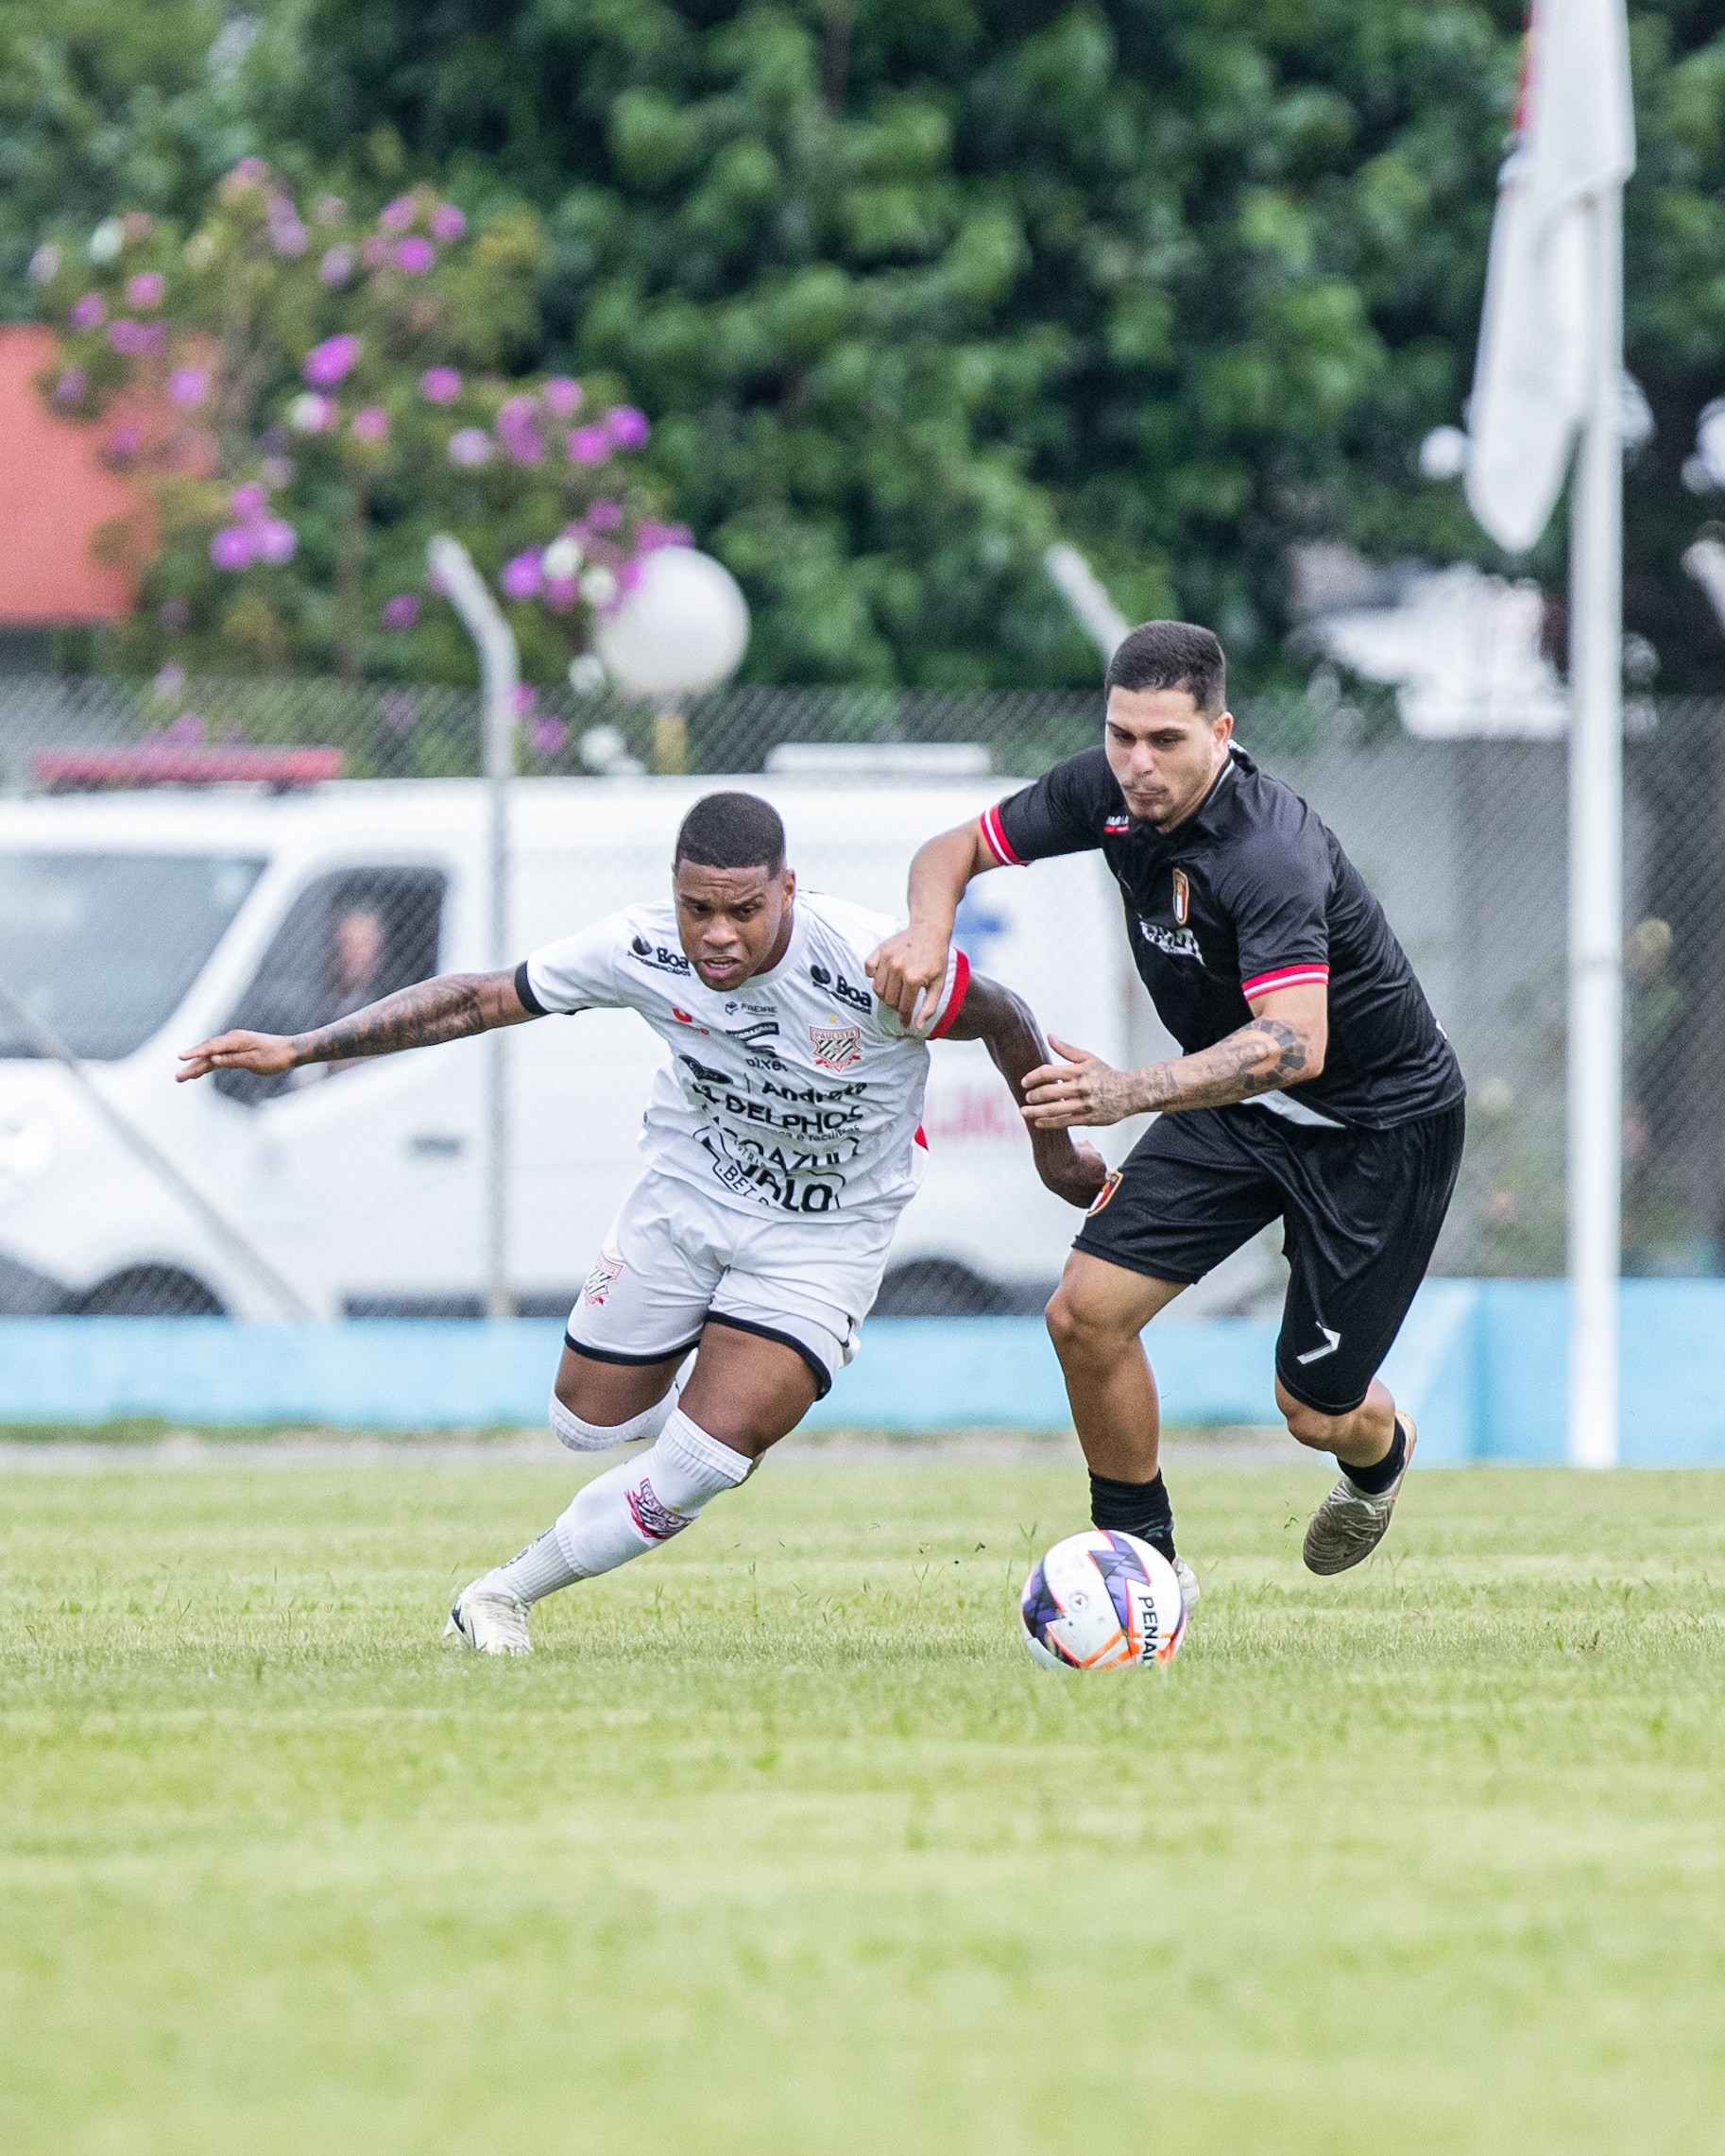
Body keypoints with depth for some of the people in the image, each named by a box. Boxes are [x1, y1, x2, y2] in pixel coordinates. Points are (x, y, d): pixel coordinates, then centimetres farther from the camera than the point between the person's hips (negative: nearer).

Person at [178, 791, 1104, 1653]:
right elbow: (479, 999, -12)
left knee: (699, 1465, -14)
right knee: (591, 1424, 13)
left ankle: (506, 1594, 7)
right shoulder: (640, 949, -24)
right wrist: (300, 1047, -16)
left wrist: (1055, 1150, 5)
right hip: (690, 1187, 3)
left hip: (828, 1228, -3)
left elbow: (1002, 1019, -13)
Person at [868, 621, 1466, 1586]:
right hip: (1235, 1103, 6)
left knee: (1317, 1410, 2)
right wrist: (928, 929, -23)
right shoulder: (1107, 793, -14)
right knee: (1087, 1314, -10)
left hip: (1380, 1121, -6)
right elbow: (959, 847, 1)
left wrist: (1129, 1092, -61)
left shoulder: (1269, 852, -36)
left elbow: (1295, 1044, -48)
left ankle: (1382, 1452, 41)